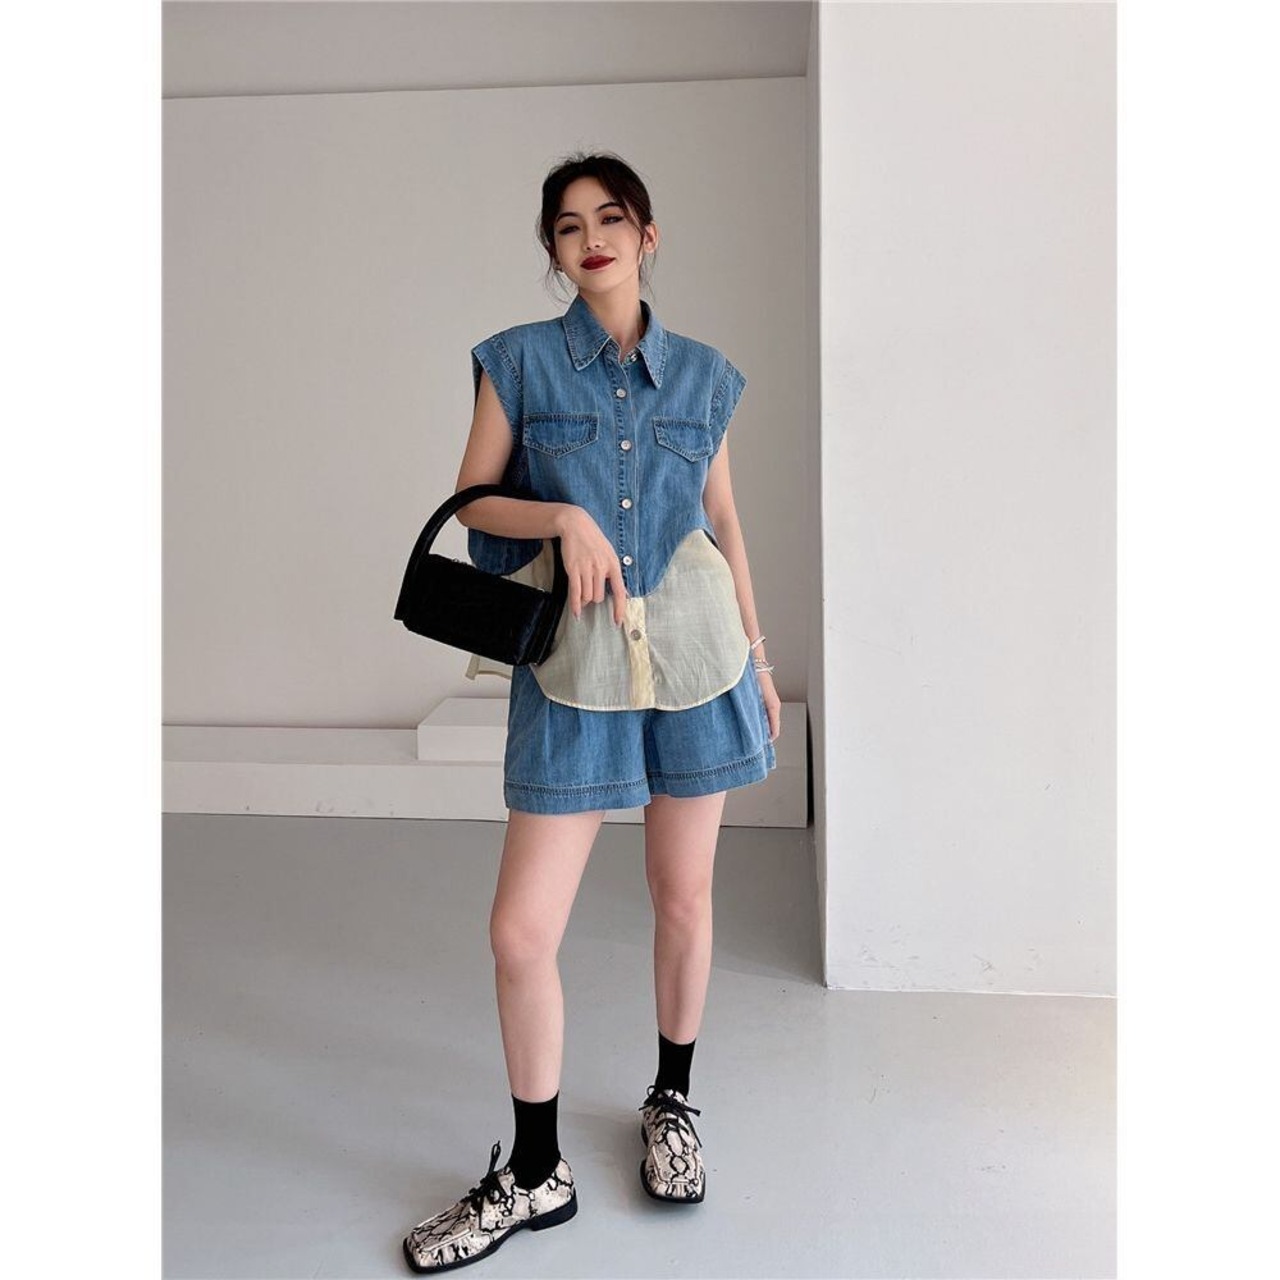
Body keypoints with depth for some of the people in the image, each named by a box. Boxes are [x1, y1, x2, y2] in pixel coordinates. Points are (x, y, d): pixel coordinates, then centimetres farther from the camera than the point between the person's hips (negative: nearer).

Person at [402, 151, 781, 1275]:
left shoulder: (702, 372, 8)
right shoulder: (518, 361, 2)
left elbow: (725, 520, 13)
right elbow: (472, 500, 2)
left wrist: (758, 655, 14)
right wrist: (565, 517, -16)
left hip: (695, 651, 2)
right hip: (573, 665, -1)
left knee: (685, 899, 11)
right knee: (522, 930, -4)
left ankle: (672, 1099, 37)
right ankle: (536, 1172, 18)